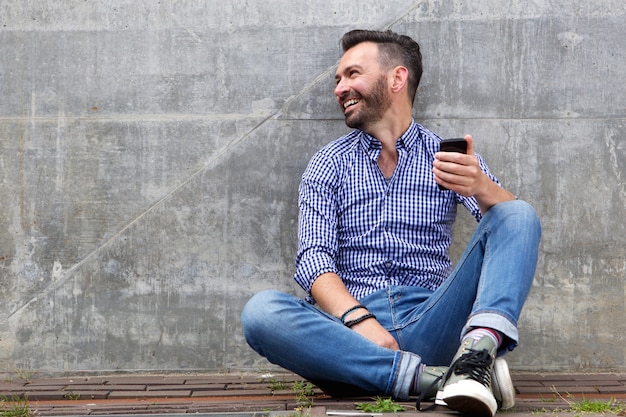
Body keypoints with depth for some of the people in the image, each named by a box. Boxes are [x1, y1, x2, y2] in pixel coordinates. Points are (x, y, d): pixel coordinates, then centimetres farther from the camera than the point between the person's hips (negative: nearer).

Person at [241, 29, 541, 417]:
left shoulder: (450, 155, 13)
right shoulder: (329, 164, 13)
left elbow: (514, 223, -3)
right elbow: (314, 260, -1)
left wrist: (481, 187, -27)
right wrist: (359, 320, -21)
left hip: (428, 322, 0)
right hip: (350, 322, 0)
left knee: (519, 214, -15)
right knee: (261, 311, -29)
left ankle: (476, 354, -40)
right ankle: (430, 378, -33)